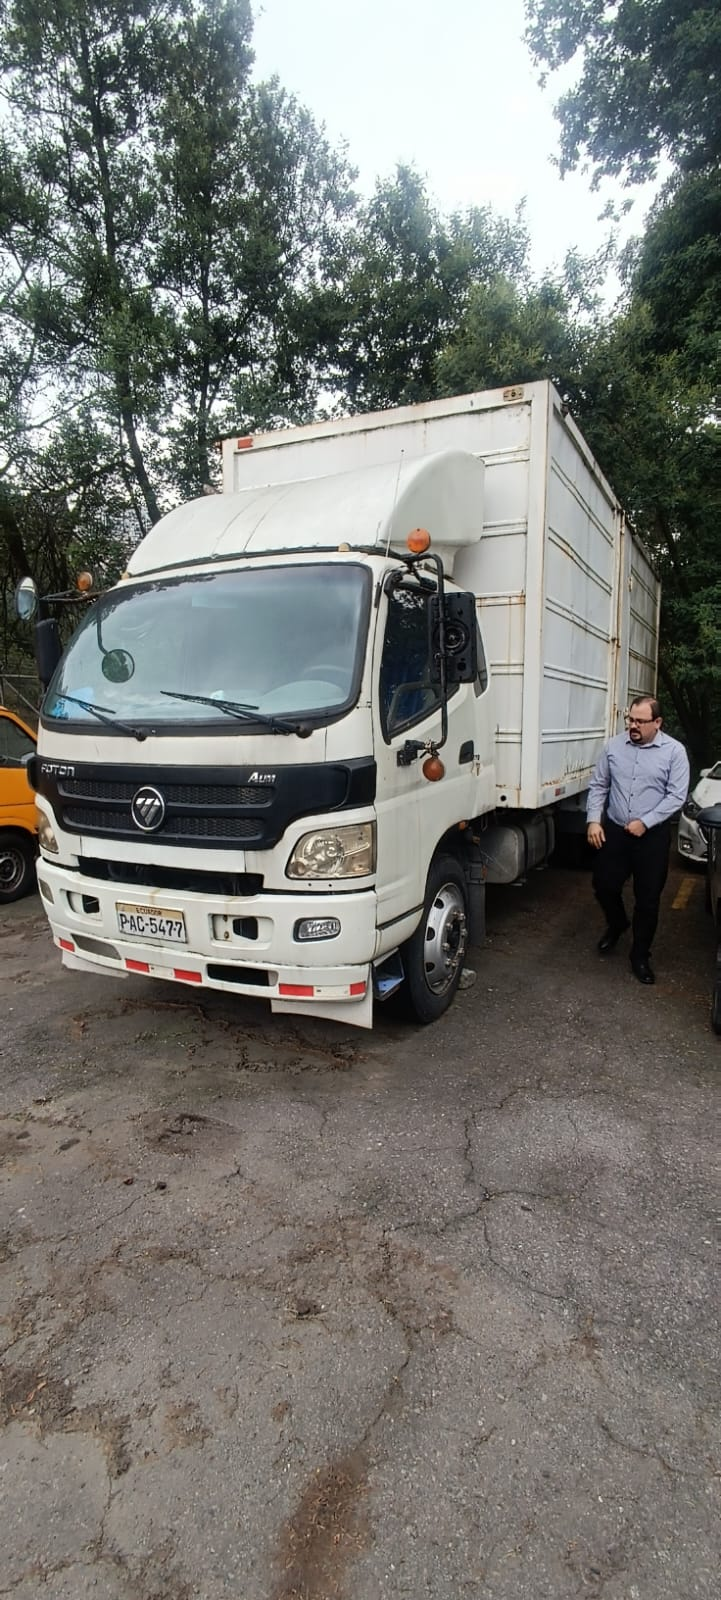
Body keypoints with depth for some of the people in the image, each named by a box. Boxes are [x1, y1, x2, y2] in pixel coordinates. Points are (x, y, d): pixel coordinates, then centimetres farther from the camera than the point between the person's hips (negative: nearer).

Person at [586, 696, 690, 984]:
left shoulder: (674, 751, -6)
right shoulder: (614, 746, 1)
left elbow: (676, 796, -9)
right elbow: (598, 786, 6)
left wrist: (644, 822, -17)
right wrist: (593, 820, -6)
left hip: (652, 836, -2)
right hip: (613, 831, 3)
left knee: (647, 899, 5)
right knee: (604, 886, 9)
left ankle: (640, 955, 23)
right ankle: (616, 925, 41)